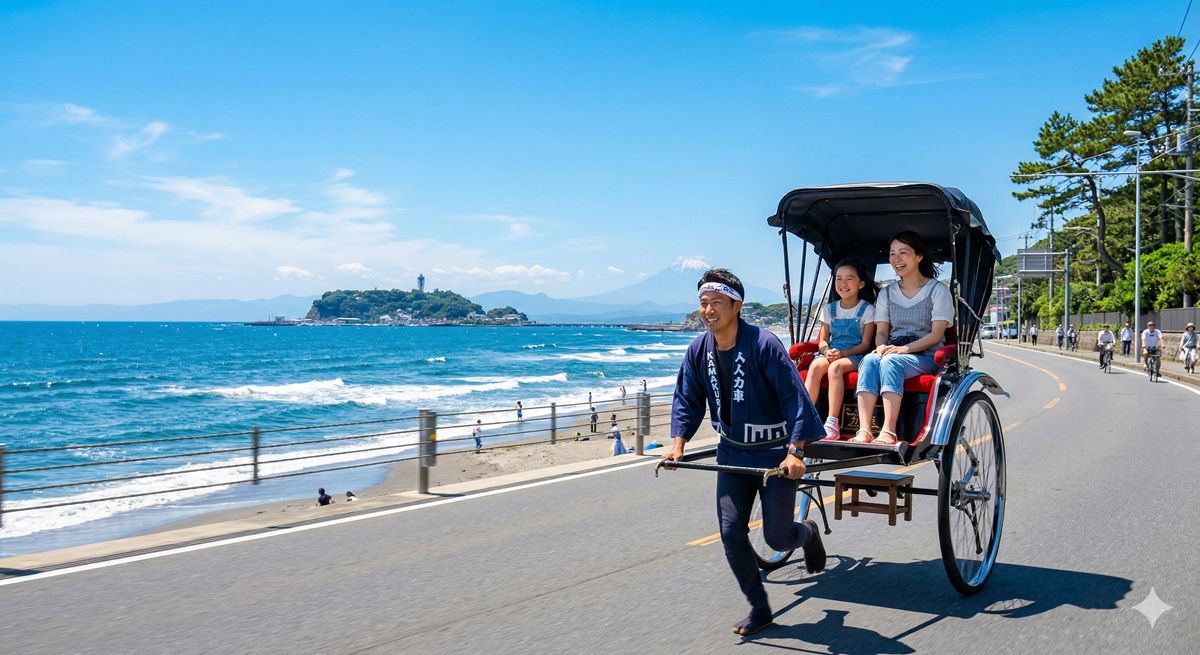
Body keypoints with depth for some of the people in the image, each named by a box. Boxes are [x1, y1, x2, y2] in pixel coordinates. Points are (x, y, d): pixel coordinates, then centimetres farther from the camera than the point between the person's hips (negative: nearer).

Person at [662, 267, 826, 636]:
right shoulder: (699, 349, -4)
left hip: (776, 454, -5)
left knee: (777, 538, 0)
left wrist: (795, 451, -26)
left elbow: (795, 397, -21)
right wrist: (678, 444, -4)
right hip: (733, 453, 5)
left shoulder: (763, 344, -21)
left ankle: (807, 533, 38)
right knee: (731, 533, -1)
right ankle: (759, 609, 17)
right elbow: (687, 400, 6)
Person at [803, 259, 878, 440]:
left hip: (855, 355, -3)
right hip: (830, 353, 4)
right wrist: (826, 350, -11)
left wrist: (843, 353, -19)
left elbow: (865, 343, -3)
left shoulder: (867, 309, 3)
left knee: (835, 367, -36)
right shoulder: (829, 309, 15)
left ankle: (832, 424, -40)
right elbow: (822, 339, 13)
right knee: (815, 366, -31)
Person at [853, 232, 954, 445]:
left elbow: (936, 334, -7)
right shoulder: (887, 293, 17)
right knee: (870, 360, -31)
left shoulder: (938, 290, 3)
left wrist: (905, 348, -21)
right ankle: (864, 432, -43)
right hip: (893, 353, 4)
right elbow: (881, 331, 10)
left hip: (926, 357, -4)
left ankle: (888, 433, -45)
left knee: (891, 361, -36)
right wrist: (882, 346, -15)